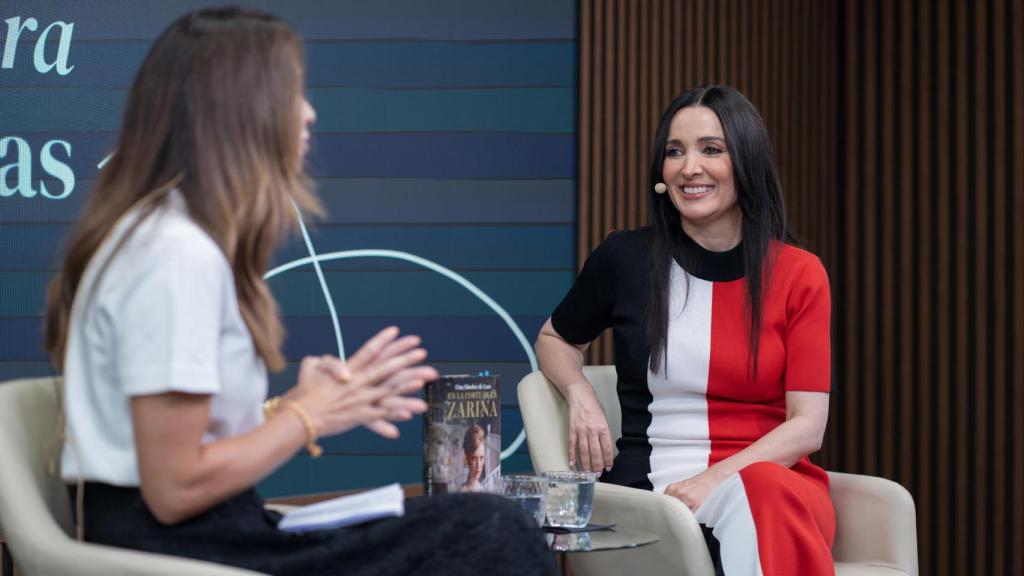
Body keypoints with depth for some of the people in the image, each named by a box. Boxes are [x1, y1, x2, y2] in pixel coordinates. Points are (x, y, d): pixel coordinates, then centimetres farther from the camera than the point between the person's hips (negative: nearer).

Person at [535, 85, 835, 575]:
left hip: (776, 475, 1)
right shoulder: (625, 258, 5)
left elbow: (807, 425, 0)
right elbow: (554, 340, 24)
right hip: (655, 485, -1)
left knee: (774, 499, -38)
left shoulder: (798, 274, 5)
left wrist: (717, 477, -16)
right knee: (747, 501, -37)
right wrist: (580, 396, 2)